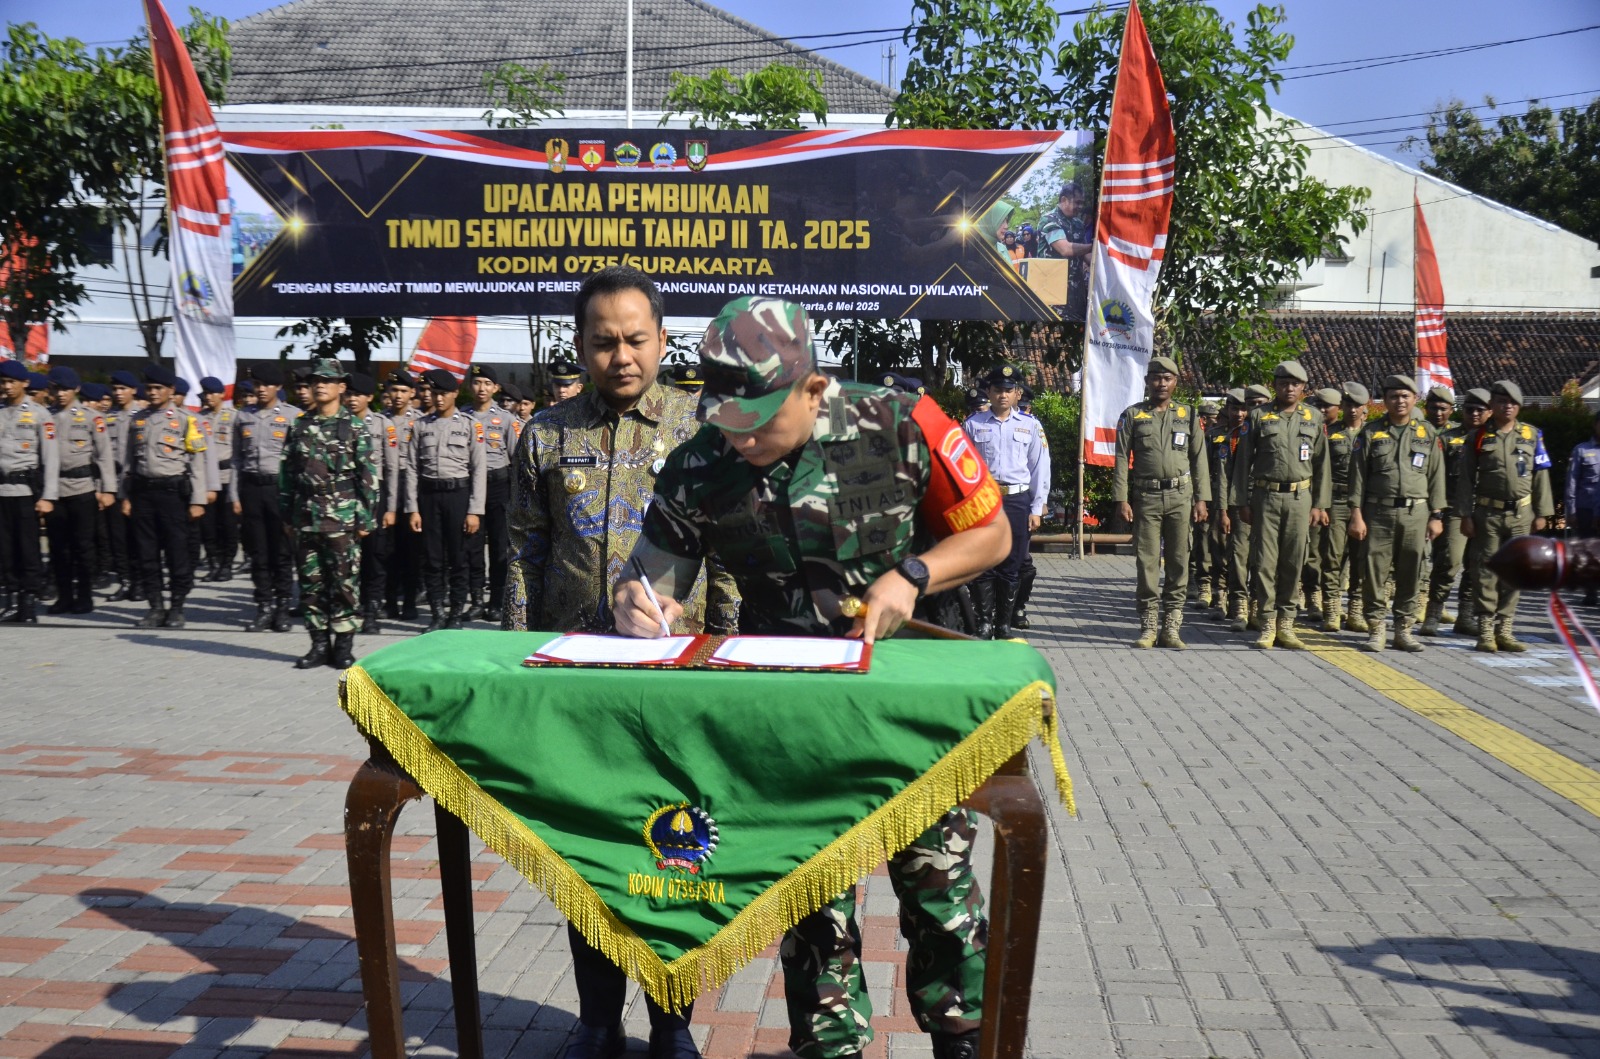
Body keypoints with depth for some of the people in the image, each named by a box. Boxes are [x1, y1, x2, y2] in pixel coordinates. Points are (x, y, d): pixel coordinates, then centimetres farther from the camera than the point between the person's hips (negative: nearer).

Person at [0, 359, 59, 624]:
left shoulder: (38, 413, 1)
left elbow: (51, 457, -3)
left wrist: (48, 496, -10)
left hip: (26, 489, -4)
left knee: (29, 548, -2)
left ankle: (30, 605, 3)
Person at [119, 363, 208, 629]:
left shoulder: (185, 420, 0)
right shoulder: (137, 420, 13)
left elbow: (197, 461, -3)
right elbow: (128, 460, 16)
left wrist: (197, 500, -8)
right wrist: (125, 495, 10)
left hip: (173, 491, -4)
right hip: (142, 492, 4)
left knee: (177, 552, -1)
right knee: (146, 554, 6)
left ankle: (177, 609, 9)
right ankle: (155, 607, 15)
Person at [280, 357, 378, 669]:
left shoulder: (355, 428, 0)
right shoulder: (299, 427, 10)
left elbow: (368, 476, -2)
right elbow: (287, 473, 13)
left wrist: (366, 519, -6)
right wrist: (286, 515, 9)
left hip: (342, 519, -4)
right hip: (306, 518, 4)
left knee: (345, 582, -2)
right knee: (310, 582, 7)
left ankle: (344, 645, 7)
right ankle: (319, 644, 16)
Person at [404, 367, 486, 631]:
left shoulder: (470, 425, 1)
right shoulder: (421, 426, 7)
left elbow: (479, 469, -1)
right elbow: (411, 468, 5)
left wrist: (474, 510, -7)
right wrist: (412, 509, -1)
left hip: (458, 494, -2)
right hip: (428, 495, 2)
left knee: (458, 558, 4)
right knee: (432, 558, 4)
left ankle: (456, 614, 14)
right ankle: (438, 613, 13)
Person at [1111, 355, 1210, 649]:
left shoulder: (1188, 414, 9)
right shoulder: (1132, 415, 5)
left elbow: (1199, 459, 9)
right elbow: (1121, 460, 1)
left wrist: (1201, 499, 2)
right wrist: (1121, 499, -7)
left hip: (1181, 497, 1)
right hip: (1146, 497, -1)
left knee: (1179, 562, 2)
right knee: (1147, 562, -1)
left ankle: (1171, 627, 9)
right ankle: (1148, 627, 6)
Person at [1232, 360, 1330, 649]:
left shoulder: (1313, 419, 10)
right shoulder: (1259, 416, 3)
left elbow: (1322, 463, 11)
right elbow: (1243, 461, 3)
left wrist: (1319, 504, 6)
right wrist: (1243, 501, -2)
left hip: (1299, 498, 2)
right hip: (1265, 496, -2)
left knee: (1293, 563, 4)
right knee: (1265, 561, -2)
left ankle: (1286, 624, 11)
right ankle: (1268, 624, 5)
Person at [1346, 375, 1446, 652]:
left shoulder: (1428, 433, 10)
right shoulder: (1370, 432, 4)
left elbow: (1436, 476, 10)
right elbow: (1357, 475, 2)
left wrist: (1436, 515, 4)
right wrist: (1356, 514, -5)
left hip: (1416, 514, 2)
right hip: (1378, 512, -2)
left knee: (1411, 574, 5)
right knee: (1375, 572, -2)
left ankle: (1403, 630, 14)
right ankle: (1375, 630, 6)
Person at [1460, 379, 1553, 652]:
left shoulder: (1532, 435, 7)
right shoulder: (1479, 437, 2)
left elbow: (1541, 475, 8)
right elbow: (1466, 479, 1)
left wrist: (1541, 513, 3)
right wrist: (1466, 515, -5)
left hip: (1521, 515, 2)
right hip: (1487, 514, -2)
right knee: (1486, 572, -1)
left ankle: (1505, 630, 12)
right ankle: (1485, 632, 4)